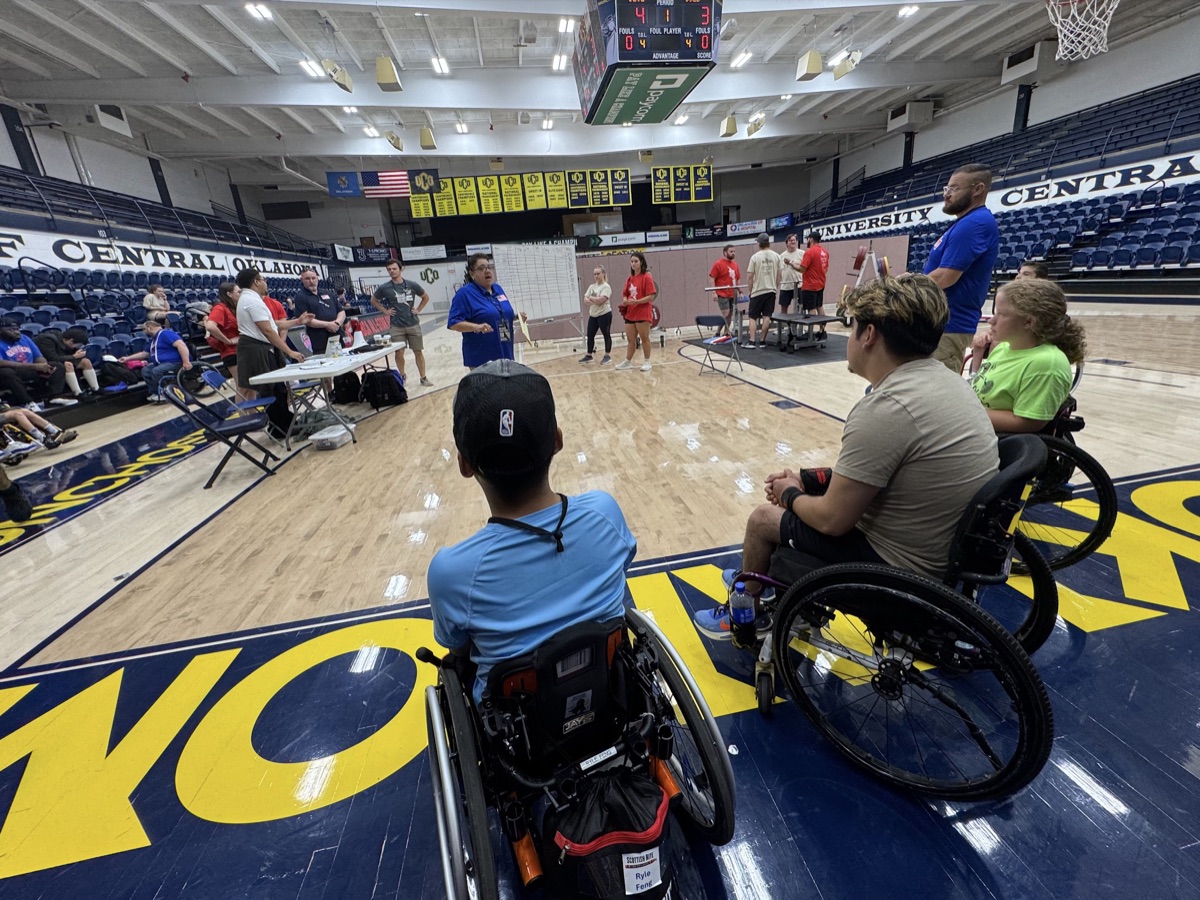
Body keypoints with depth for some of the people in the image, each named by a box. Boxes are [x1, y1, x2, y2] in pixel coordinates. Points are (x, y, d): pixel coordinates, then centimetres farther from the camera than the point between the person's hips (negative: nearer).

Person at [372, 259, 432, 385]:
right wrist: (385, 311, 2)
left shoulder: (412, 285, -1)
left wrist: (418, 309, 4)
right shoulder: (384, 288, -3)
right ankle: (402, 377, 20)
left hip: (413, 324, 1)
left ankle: (423, 378, 13)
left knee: (418, 352, 4)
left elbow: (426, 297, 14)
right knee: (399, 353, 2)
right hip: (396, 327, 0)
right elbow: (373, 301, 12)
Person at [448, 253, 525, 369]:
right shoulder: (464, 293, -10)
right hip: (481, 359, -7)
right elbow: (453, 323, -17)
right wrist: (476, 326, -32)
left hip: (504, 354, 7)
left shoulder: (498, 289, 12)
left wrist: (516, 317, 3)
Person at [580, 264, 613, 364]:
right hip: (593, 315, 7)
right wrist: (594, 301, -15)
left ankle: (607, 356, 6)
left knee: (606, 335, 0)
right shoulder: (591, 286, 12)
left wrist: (590, 297, -7)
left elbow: (601, 300, -23)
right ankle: (589, 355, 18)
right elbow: (585, 299, 4)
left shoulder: (606, 286, -9)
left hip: (604, 314, -7)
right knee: (590, 335, 8)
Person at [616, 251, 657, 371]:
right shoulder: (629, 279, 12)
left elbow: (651, 296, -14)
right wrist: (625, 301, -5)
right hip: (630, 313, 6)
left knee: (644, 338, 3)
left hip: (643, 313, -6)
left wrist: (636, 301, -22)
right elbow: (625, 294, 18)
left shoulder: (647, 277, -8)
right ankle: (628, 362, 21)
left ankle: (646, 362, 12)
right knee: (630, 339, 12)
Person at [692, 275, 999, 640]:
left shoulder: (886, 408, -30)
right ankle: (760, 578, 42)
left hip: (903, 561, -9)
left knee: (763, 518, 5)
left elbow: (833, 519, -23)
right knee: (809, 492, 21)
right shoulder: (943, 378, 1)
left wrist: (791, 494, -4)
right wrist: (807, 479, 7)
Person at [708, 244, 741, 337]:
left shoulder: (735, 264, 14)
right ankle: (718, 332, -1)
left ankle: (726, 332, 18)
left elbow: (737, 279, 20)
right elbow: (712, 278, -11)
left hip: (733, 294, 7)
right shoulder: (718, 264, -7)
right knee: (725, 314, -12)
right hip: (722, 294, -7)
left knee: (730, 314, 8)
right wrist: (714, 293, -17)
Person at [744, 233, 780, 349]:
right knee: (767, 316, 4)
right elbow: (780, 275, 6)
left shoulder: (755, 257, -6)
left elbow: (750, 276, -7)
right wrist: (775, 287, 19)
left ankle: (751, 341, -6)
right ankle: (763, 341, 5)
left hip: (758, 291, -3)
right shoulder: (776, 256, 4)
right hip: (771, 290, 3)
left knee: (753, 317, 1)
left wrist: (750, 290, 6)